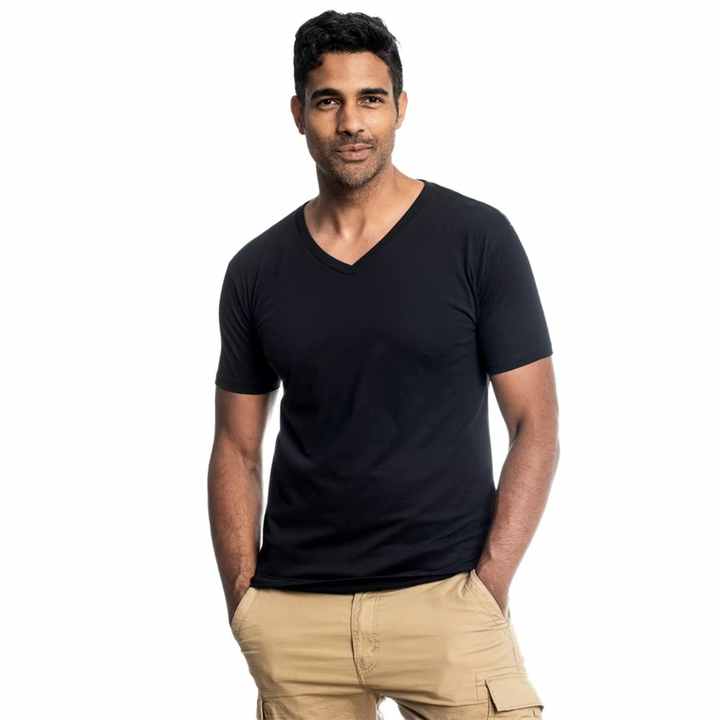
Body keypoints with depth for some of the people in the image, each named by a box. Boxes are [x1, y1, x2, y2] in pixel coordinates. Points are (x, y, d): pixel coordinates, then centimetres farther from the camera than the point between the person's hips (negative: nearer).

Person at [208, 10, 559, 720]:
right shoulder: (257, 269, 6)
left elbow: (535, 426, -2)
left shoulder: (477, 238, -3)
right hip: (294, 613, 3)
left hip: (442, 599, -2)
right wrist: (243, 603, 1)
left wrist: (487, 587, -10)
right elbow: (237, 448, 11)